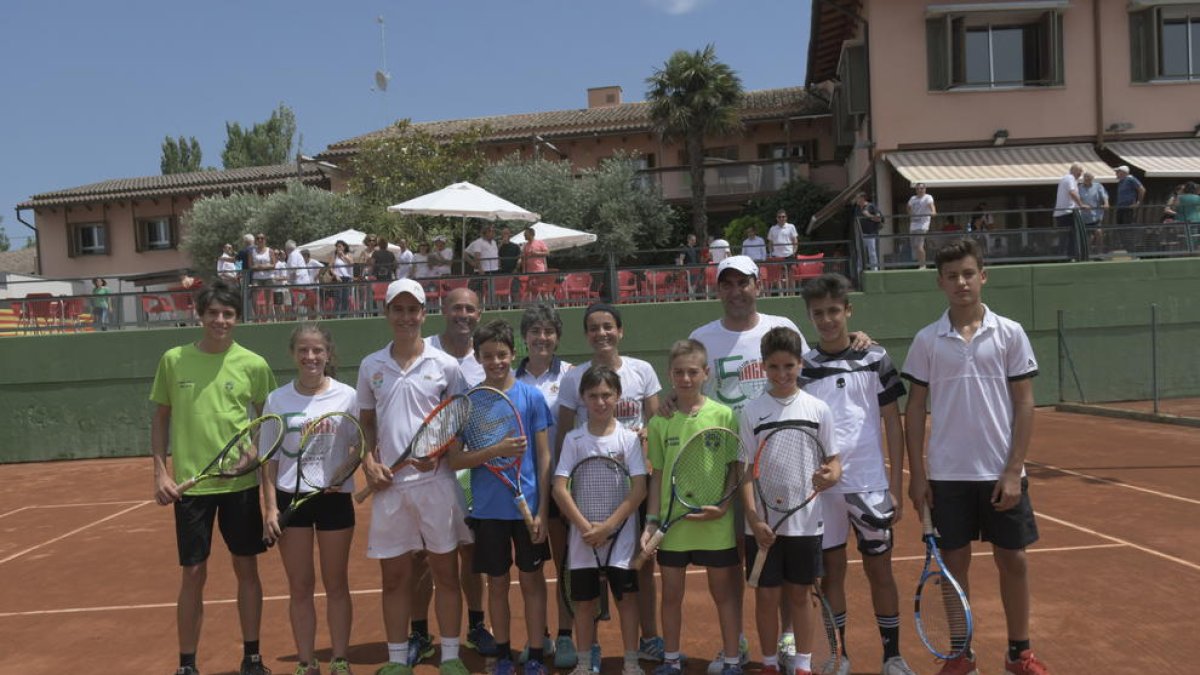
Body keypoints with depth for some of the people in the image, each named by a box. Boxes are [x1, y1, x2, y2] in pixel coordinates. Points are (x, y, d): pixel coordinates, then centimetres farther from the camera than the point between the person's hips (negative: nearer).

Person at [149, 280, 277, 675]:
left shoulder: (254, 365, -2)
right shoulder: (174, 360, 0)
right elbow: (160, 417, 8)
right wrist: (160, 472, 0)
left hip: (242, 482, 0)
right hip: (190, 484, 0)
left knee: (246, 569, 9)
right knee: (193, 575, 5)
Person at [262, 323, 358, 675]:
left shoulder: (347, 396, -4)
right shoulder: (277, 400, 0)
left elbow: (360, 445, 4)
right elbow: (270, 458, 3)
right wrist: (271, 507, -4)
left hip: (334, 498, -1)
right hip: (291, 499, 1)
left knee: (336, 585, 10)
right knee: (300, 587, 9)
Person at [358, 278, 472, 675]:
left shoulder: (445, 365, 0)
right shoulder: (371, 366, 7)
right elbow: (366, 423, 14)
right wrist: (369, 461, -1)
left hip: (436, 482, -2)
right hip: (388, 485, 2)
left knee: (446, 572, 5)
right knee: (394, 577, 9)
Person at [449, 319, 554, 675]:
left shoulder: (532, 396, -3)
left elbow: (544, 456, -2)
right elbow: (454, 459, -6)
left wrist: (542, 510, -6)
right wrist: (496, 451, -21)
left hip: (527, 505, 0)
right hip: (488, 508, 1)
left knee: (532, 579, 9)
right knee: (497, 582, 12)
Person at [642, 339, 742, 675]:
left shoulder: (724, 415, -5)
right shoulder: (660, 422, 1)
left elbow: (736, 469, -2)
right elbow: (658, 474, 6)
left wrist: (723, 507, -15)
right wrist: (652, 521, 0)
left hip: (716, 524, -2)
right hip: (672, 524, 2)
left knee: (723, 593, 10)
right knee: (671, 594, 13)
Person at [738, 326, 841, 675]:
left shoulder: (818, 409, 0)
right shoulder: (751, 412, -2)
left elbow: (834, 461, 5)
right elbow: (745, 471, -2)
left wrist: (830, 476, -19)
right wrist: (753, 519, -12)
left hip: (805, 522, 1)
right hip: (763, 523, 0)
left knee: (800, 595, 11)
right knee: (767, 595, 8)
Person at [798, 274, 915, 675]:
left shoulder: (874, 359, 0)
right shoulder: (802, 368, 1)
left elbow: (893, 425, 2)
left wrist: (896, 486, -1)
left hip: (869, 484, -1)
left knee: (879, 569, 8)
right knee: (831, 570, 10)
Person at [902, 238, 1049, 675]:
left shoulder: (1010, 334, -1)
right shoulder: (926, 340, 0)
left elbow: (1024, 404, -1)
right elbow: (915, 407, 4)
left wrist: (1013, 470, -8)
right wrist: (916, 474, -1)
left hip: (1001, 472, 0)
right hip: (947, 474, 1)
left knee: (1013, 559, 8)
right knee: (954, 561, 8)